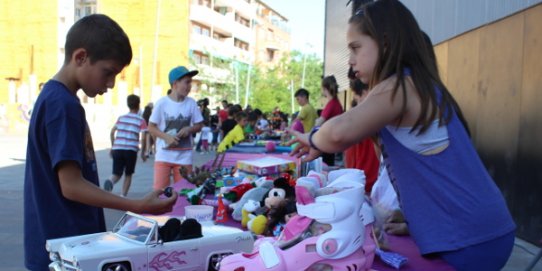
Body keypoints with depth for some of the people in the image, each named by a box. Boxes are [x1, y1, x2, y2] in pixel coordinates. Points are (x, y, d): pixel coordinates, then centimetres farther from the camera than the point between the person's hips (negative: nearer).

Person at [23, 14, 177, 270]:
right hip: (65, 246, -10)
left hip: (62, 241, 10)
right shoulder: (64, 105, -20)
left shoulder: (53, 97, 10)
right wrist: (139, 206, -23)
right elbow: (71, 186, -23)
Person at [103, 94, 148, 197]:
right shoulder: (141, 120, 3)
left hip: (117, 149, 2)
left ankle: (110, 182, -27)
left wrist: (112, 147, 24)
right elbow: (143, 138, -6)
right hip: (131, 150, -2)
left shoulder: (121, 118, 14)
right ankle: (122, 197, 10)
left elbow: (112, 132, 12)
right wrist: (143, 153, 5)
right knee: (128, 175, 14)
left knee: (117, 174, 6)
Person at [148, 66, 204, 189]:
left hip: (184, 156, 2)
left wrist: (189, 129, -13)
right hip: (164, 155, -2)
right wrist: (166, 136, -18)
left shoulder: (191, 103, -1)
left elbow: (199, 125, 8)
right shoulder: (162, 103, -8)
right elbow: (151, 127, -2)